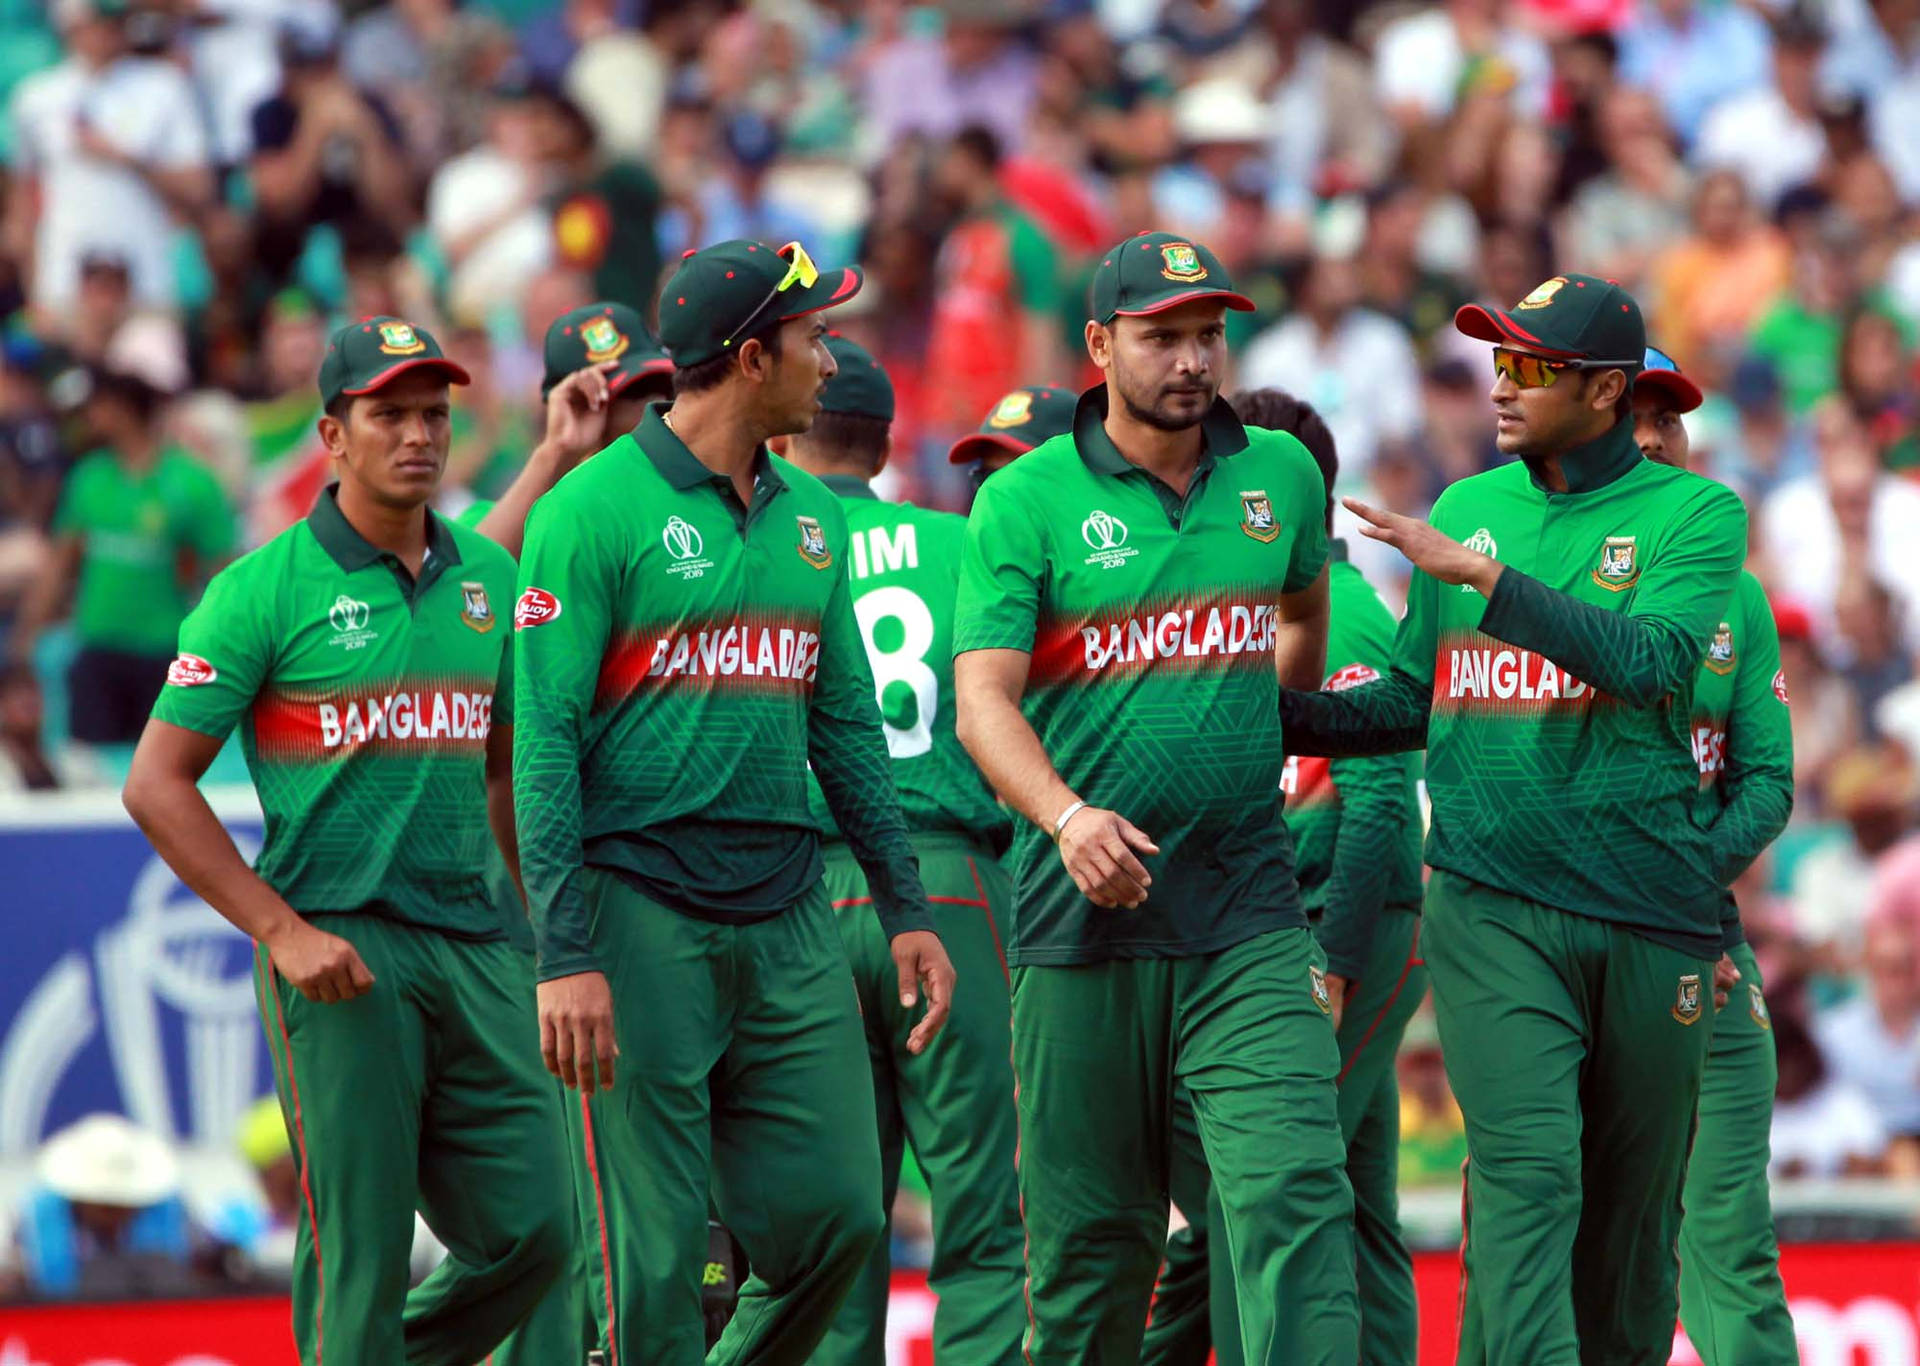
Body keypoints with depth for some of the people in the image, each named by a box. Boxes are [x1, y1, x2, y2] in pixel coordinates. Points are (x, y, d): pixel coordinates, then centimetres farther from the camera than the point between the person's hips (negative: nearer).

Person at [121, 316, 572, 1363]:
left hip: (474, 946, 5)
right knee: (362, 1259, -5)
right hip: (341, 952, -5)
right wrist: (283, 932, -11)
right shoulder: (265, 589, -3)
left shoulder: (488, 579, 13)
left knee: (529, 1233, 1)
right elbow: (156, 785, -4)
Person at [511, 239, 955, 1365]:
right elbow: (545, 744, -10)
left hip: (789, 917, 6)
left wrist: (906, 907, 14)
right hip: (643, 912, -6)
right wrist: (566, 956, -16)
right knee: (657, 1254, -5)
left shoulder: (811, 515, 14)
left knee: (834, 1218, 0)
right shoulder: (595, 512, -7)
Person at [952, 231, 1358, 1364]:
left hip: (1247, 915, 1)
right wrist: (1066, 818, -28)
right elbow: (982, 702, -11)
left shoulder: (1280, 476, 9)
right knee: (1089, 1233, 6)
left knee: (1293, 1193, -14)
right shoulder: (1027, 501, -1)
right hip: (1085, 923, -1)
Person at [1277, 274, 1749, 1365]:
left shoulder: (1693, 514, 2)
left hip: (1649, 914, -1)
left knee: (1632, 1210, 6)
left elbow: (1655, 661, -17)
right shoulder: (1466, 509, 13)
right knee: (1527, 1180, -14)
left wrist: (1481, 575, -19)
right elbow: (1413, 702, 20)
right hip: (1490, 905, 1)